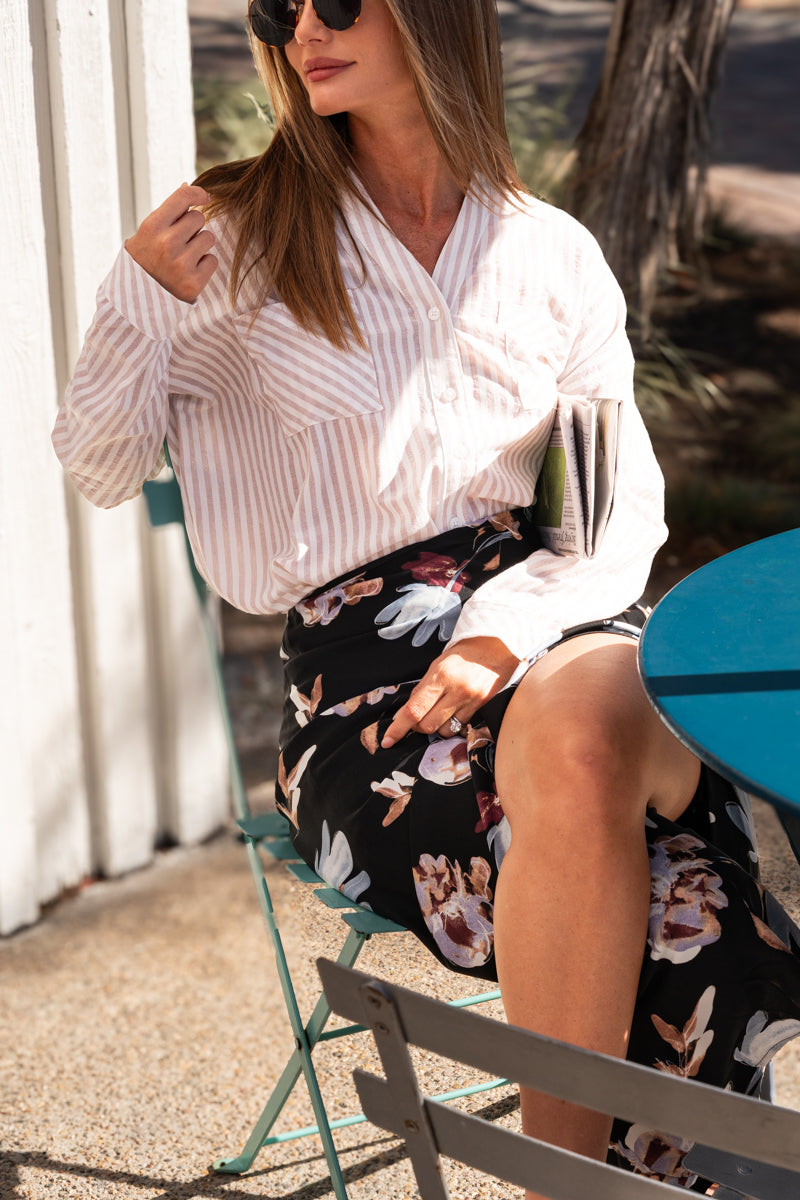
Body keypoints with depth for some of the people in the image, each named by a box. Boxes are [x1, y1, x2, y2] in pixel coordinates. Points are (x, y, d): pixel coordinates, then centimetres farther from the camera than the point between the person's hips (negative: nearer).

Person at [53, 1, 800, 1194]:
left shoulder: (554, 255, 11)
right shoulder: (242, 236, 7)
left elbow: (625, 513, 8)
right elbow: (98, 467, 9)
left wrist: (509, 633, -12)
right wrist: (142, 298, -9)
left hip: (544, 615, 2)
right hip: (358, 658, -2)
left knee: (578, 735, -35)